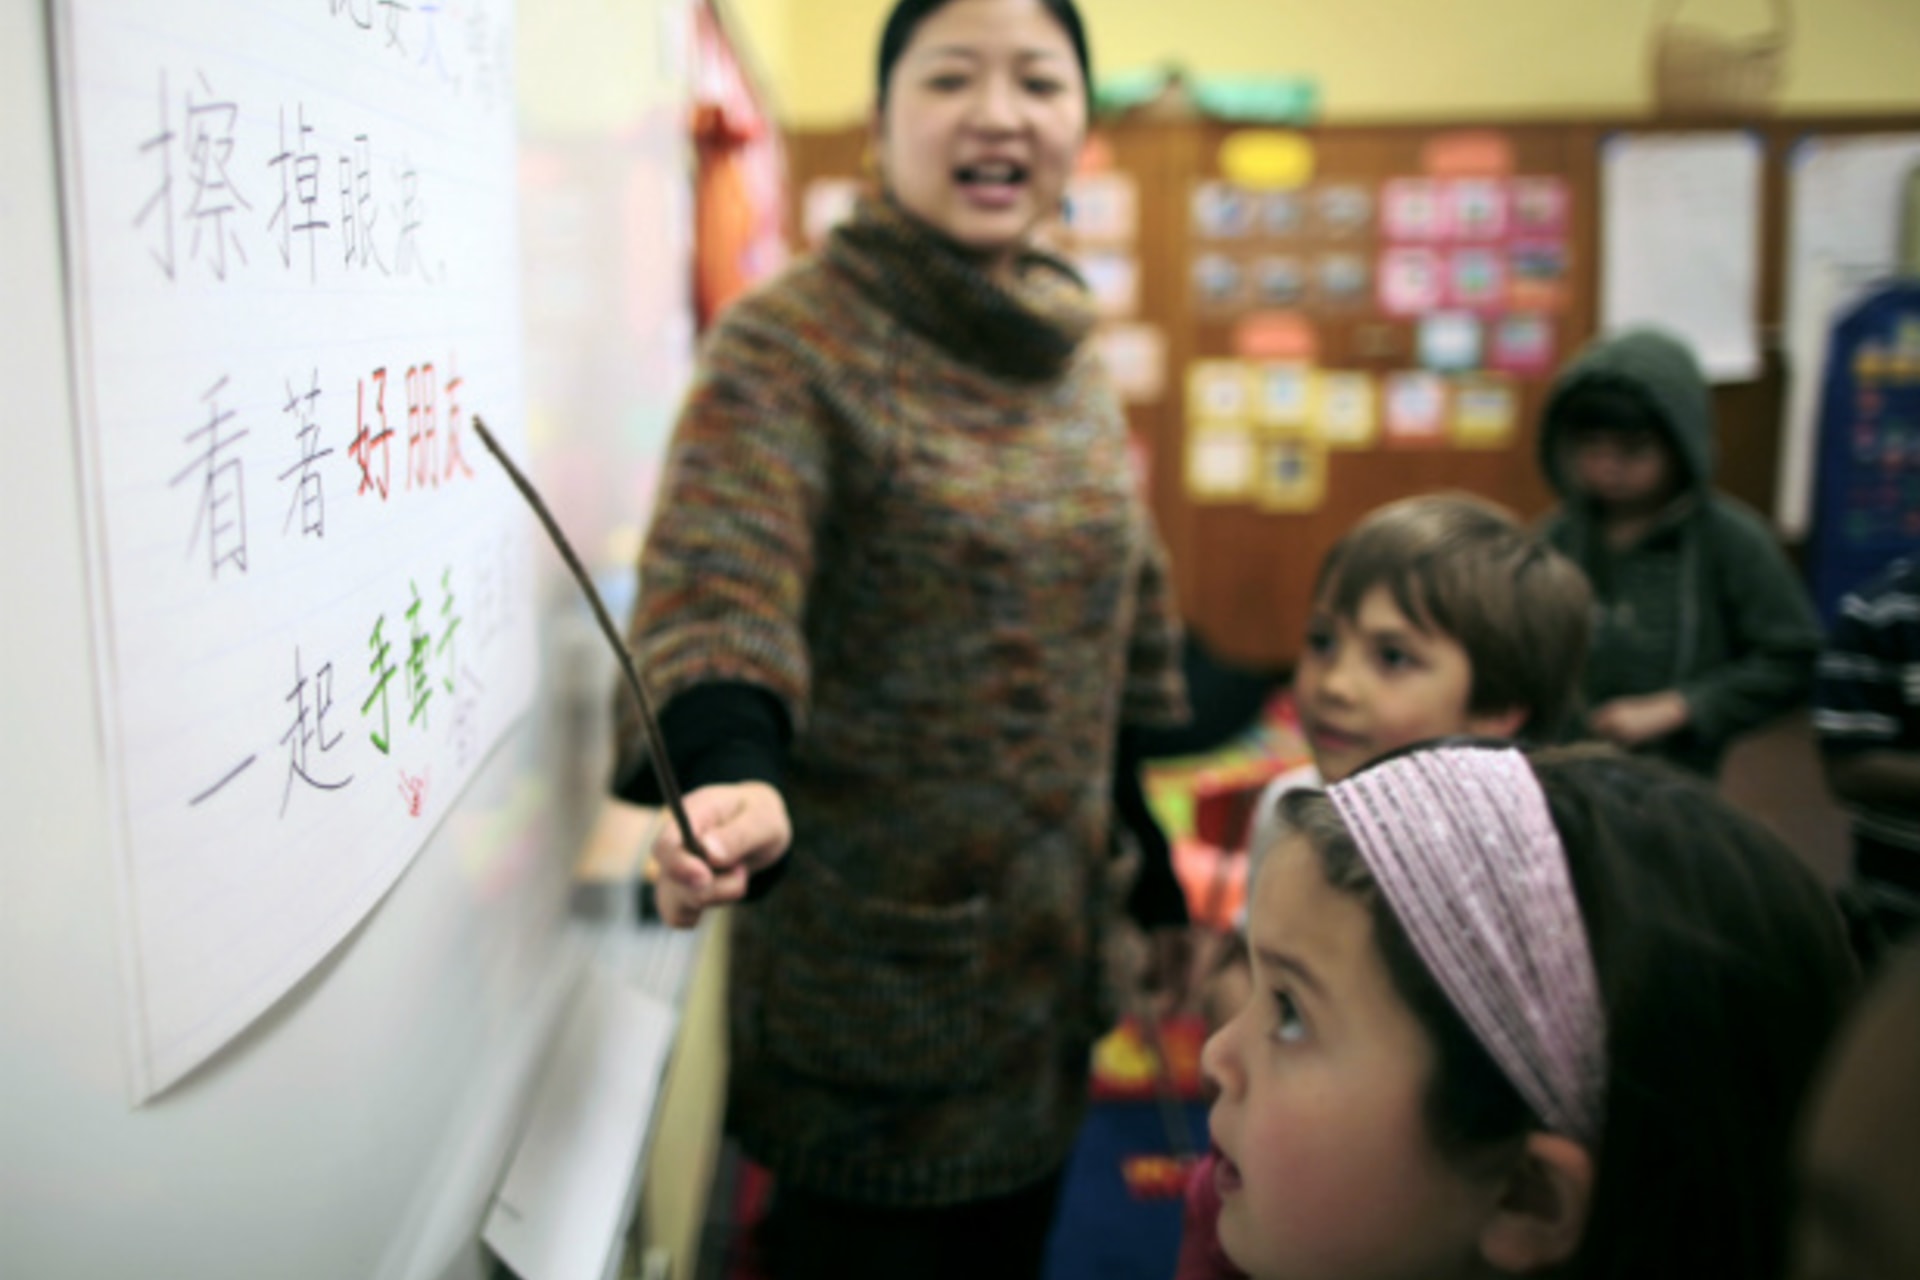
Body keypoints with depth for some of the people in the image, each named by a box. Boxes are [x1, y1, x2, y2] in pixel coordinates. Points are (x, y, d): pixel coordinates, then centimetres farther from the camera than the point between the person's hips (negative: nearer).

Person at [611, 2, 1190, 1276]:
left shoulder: (1076, 362, 7)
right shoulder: (791, 343, -13)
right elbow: (719, 593, -27)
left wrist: (1163, 874, 13)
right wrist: (735, 779, -47)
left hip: (1052, 961, 6)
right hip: (873, 971, -6)